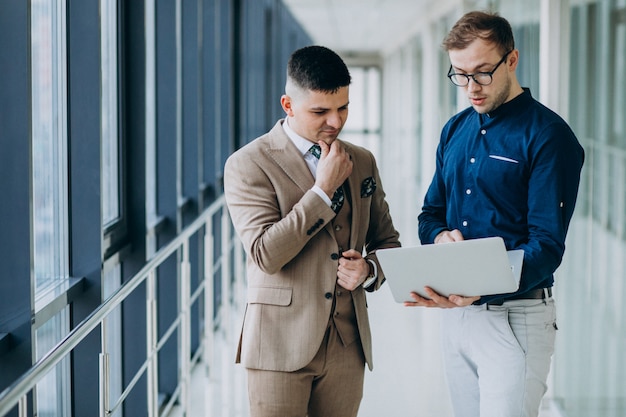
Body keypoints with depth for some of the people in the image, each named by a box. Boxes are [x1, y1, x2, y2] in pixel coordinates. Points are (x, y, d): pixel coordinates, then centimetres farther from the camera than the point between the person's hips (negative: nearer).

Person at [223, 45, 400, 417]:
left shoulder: (363, 162, 13)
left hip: (348, 344, 5)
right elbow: (266, 254, -15)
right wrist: (324, 189, -13)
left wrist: (369, 269, -2)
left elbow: (388, 241, 21)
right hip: (282, 343, -5)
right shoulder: (248, 164, -4)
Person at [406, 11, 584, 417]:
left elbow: (546, 244, -17)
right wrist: (441, 236, -8)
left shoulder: (548, 135, -11)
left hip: (516, 317, -6)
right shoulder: (455, 130, 11)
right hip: (456, 316, 7)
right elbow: (430, 212, 18)